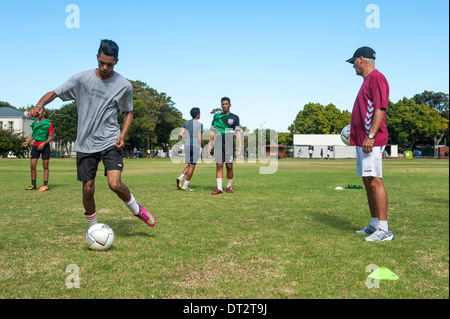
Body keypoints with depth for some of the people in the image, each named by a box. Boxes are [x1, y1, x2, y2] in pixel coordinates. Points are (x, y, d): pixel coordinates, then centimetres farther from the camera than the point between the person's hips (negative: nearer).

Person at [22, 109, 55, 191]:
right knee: (32, 166, -2)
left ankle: (45, 185, 4)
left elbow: (52, 136, -5)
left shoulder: (48, 123, -3)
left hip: (44, 145, -4)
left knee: (45, 166, -1)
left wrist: (44, 143, -16)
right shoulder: (34, 122, 11)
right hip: (35, 145, 4)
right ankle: (33, 185, 6)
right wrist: (27, 142, 8)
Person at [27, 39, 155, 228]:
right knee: (88, 189, 4)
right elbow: (53, 93, 3)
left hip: (110, 142, -1)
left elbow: (128, 112, 12)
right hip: (85, 144, 2)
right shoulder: (81, 79, -2)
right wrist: (40, 105, -19)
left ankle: (136, 209, 11)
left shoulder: (124, 86, -2)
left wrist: (123, 135, -4)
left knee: (115, 184, -19)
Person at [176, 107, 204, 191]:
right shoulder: (199, 124, -7)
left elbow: (180, 135, 2)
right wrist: (203, 146, 6)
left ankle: (180, 178, -4)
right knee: (192, 166, 1)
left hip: (187, 146, 5)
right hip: (196, 146, -5)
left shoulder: (186, 123, 8)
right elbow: (200, 139, -10)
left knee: (189, 165, 17)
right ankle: (185, 185, 1)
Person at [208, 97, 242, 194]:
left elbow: (238, 133, 3)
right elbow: (212, 132, 15)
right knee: (219, 165, -5)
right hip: (218, 145, 1)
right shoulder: (216, 117, 13)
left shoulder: (234, 117, 7)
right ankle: (219, 188, -5)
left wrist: (240, 145, -6)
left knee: (229, 166, -1)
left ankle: (229, 186, 14)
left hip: (229, 145, -1)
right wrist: (209, 144, 7)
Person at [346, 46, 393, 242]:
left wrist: (370, 136, -24)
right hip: (362, 141, 11)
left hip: (371, 142, -11)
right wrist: (356, 132, 23)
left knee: (375, 181, -12)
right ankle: (374, 225, 21)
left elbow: (380, 109, -18)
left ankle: (384, 230, -10)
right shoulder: (367, 80, 22)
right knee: (368, 182, 12)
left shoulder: (376, 78, -8)